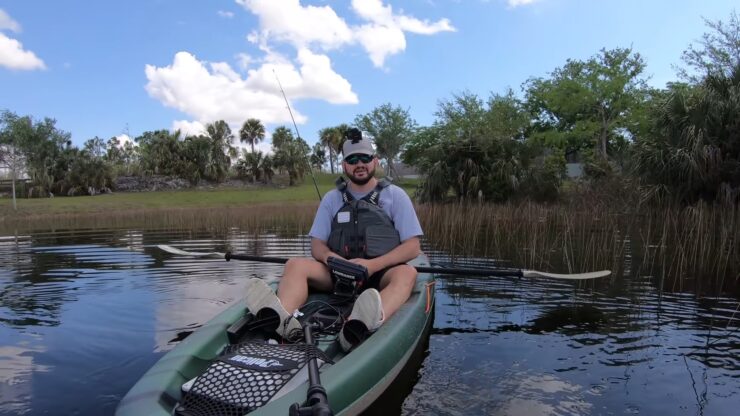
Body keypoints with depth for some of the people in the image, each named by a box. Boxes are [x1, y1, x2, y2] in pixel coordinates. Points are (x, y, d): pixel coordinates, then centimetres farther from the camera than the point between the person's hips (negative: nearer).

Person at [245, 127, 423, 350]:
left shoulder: (395, 195, 3)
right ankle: (284, 319, -51)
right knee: (295, 265, -20)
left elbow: (413, 247, -4)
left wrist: (373, 265, -19)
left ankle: (371, 322, -64)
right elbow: (316, 245, 7)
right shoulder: (332, 199, 10)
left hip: (381, 274, -2)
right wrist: (330, 257, -18)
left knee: (407, 273, -34)